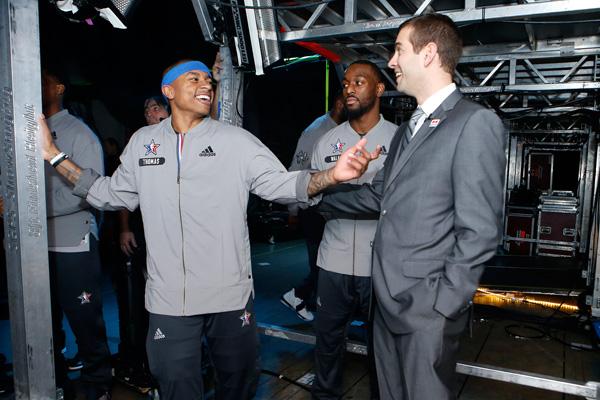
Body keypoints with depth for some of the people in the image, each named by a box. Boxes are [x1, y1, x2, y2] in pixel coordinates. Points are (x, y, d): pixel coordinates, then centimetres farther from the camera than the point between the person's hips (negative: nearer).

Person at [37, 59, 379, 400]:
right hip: (168, 299, 1)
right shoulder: (142, 142, 6)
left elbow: (281, 184, -8)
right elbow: (111, 194, 14)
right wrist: (54, 155, 10)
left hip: (231, 295, 0)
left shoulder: (236, 140, -2)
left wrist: (332, 175, -25)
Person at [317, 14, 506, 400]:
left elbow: (479, 230, -17)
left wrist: (442, 301, -16)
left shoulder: (476, 122, -13)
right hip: (389, 301, 8)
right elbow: (378, 195, 17)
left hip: (428, 309, -8)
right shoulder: (410, 127, 15)